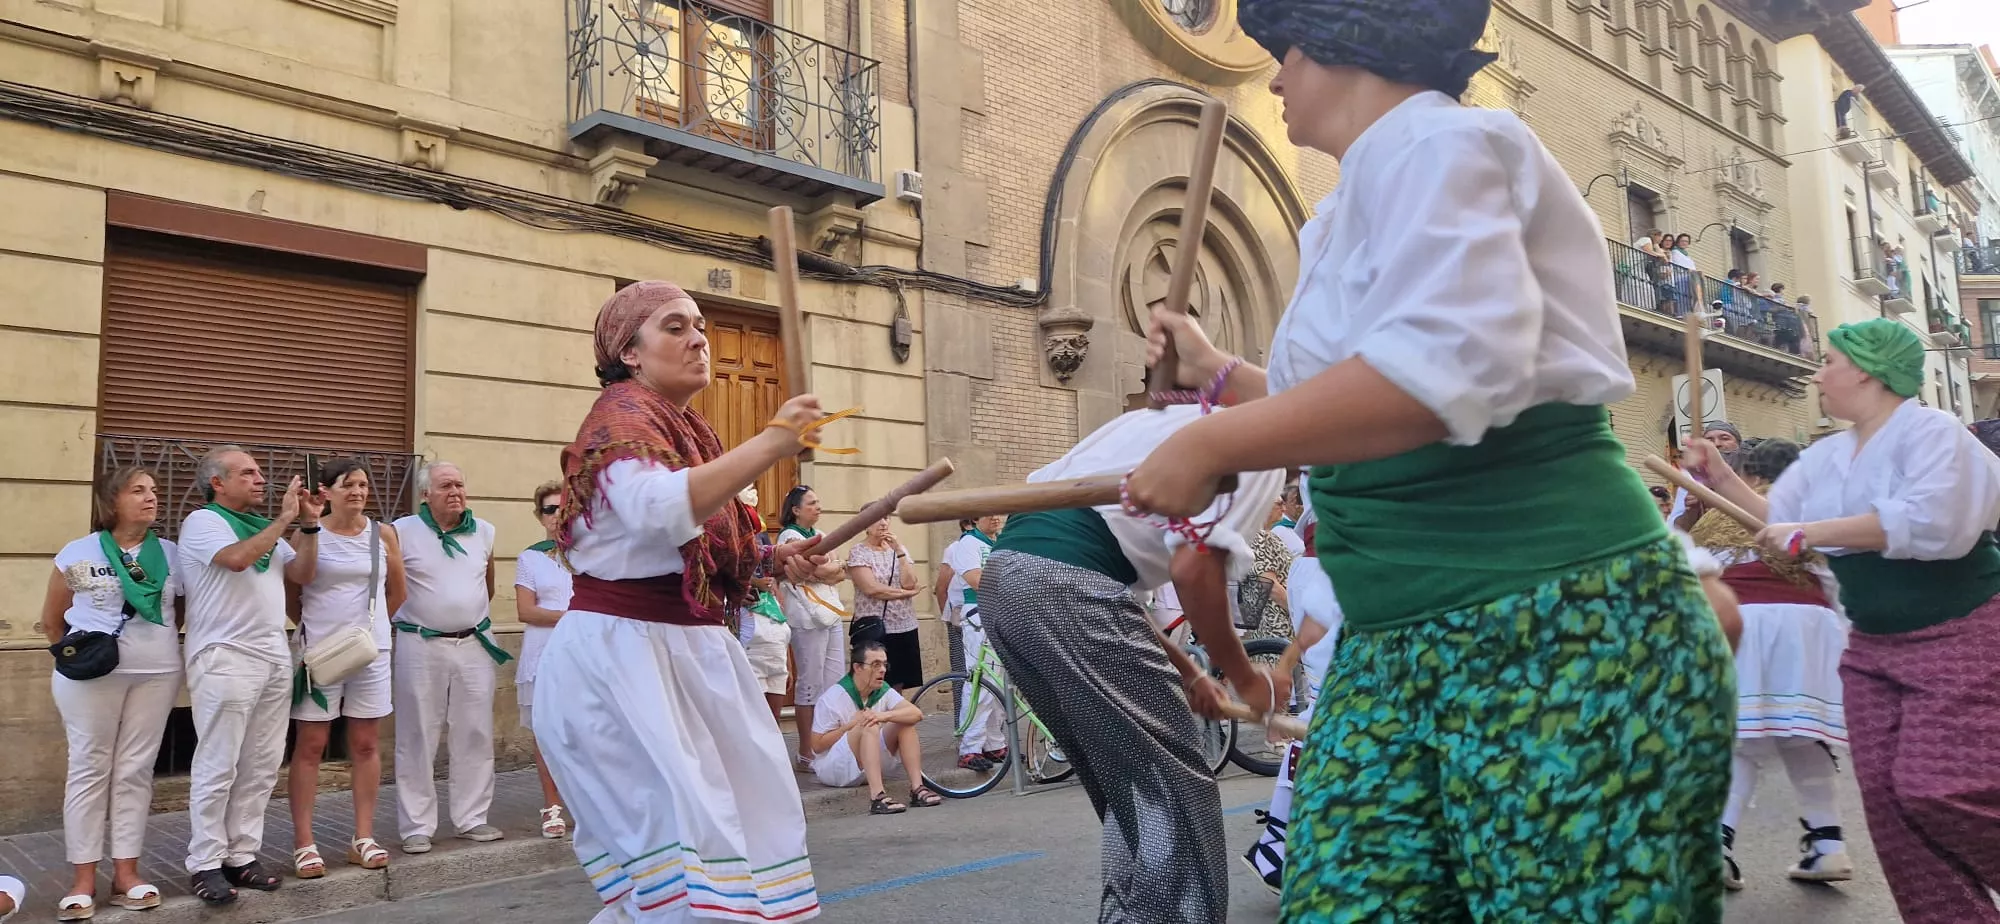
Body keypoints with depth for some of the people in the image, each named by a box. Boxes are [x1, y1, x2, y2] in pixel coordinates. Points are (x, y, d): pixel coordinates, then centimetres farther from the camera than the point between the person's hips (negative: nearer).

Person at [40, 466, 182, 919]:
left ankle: (126, 874, 13)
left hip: (157, 675, 2)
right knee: (89, 769, 3)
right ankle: (83, 881, 10)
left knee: (135, 770, 6)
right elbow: (51, 620, 9)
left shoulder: (171, 554, 4)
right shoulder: (77, 554, -1)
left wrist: (162, 648, 1)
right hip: (92, 676, -2)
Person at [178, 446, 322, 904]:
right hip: (225, 658, -7)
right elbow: (237, 559, -22)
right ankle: (205, 864, 6)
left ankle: (241, 855, 15)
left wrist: (309, 526, 1)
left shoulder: (265, 527, 16)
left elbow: (303, 574, 12)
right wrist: (284, 519, -15)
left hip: (275, 656, 7)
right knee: (218, 767, -2)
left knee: (261, 767, 8)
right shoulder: (202, 522, -4)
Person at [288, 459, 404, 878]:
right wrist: (316, 623, -4)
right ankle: (304, 843, 6)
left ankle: (363, 839, 14)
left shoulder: (383, 534, 4)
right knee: (310, 746, 1)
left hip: (372, 652, 3)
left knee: (366, 745, 7)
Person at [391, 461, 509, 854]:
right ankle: (417, 827, 11)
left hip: (475, 645, 4)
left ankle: (472, 819, 17)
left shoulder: (484, 532, 7)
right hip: (421, 647, -3)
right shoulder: (403, 531, -5)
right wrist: (395, 621, 4)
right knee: (418, 739, 3)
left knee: (475, 735, 7)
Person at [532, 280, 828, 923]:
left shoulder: (683, 429, 17)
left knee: (735, 820, 11)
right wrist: (770, 443, -36)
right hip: (622, 653, -10)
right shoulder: (623, 416, -12)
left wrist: (769, 559, 8)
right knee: (680, 842, -12)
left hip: (688, 651, 10)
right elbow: (662, 509, -34)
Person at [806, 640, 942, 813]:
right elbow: (817, 745, -16)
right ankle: (877, 797, -42)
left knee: (905, 722, -11)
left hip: (871, 766, 6)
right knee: (869, 726, -32)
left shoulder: (884, 691, -1)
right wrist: (852, 724, -21)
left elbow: (917, 713, -15)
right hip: (831, 769, -6)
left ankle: (917, 788, -20)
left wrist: (885, 716, -32)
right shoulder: (833, 698, -16)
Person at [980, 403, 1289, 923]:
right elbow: (1193, 569, -10)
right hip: (1065, 587, -9)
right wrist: (1244, 678, 6)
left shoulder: (1165, 421, 30)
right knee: (1176, 788, 2)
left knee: (1127, 784, 20)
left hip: (1003, 577, 9)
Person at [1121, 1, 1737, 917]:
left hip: (1559, 626, -9)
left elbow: (1448, 367, -26)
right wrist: (1218, 372, 36)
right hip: (1395, 649, 9)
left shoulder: (1435, 144, -7)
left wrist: (1210, 446, -18)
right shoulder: (1361, 201, 21)